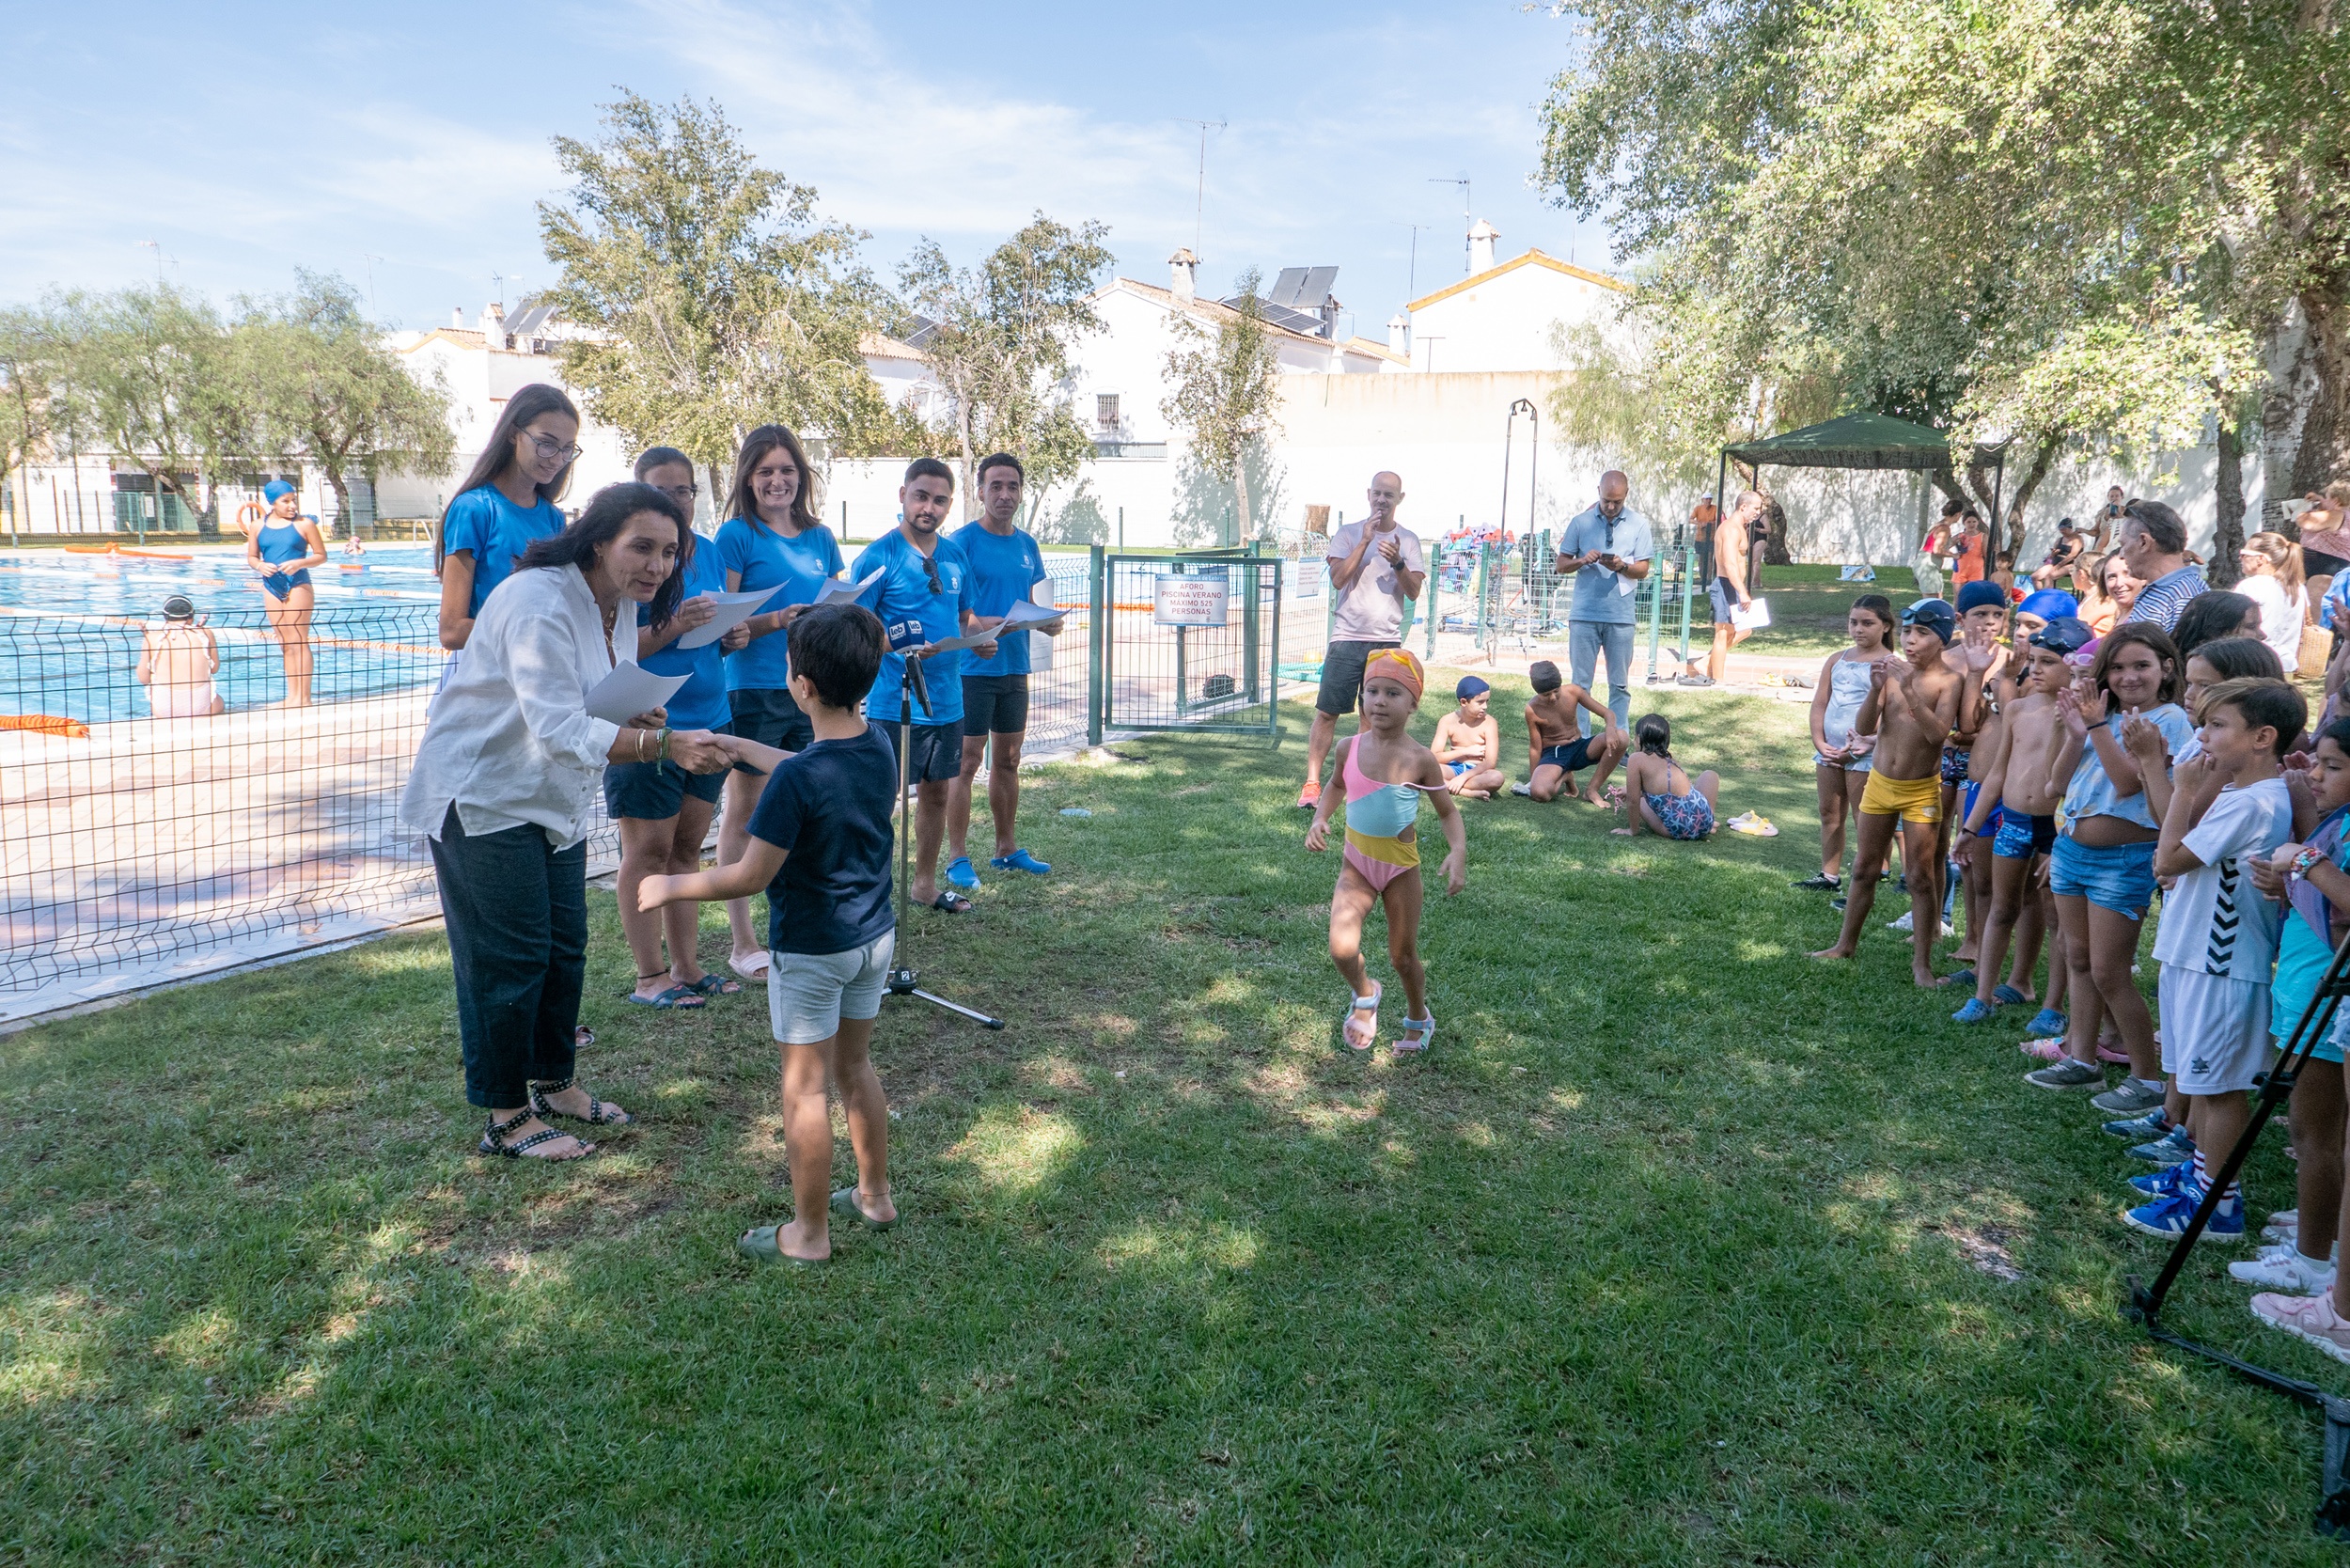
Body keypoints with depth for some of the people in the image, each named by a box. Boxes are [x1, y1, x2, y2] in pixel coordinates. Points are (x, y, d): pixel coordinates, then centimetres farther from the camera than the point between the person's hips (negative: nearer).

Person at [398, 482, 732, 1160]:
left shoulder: (617, 608, 3)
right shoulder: (539, 603, -26)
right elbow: (561, 731, -35)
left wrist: (635, 717, -8)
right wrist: (666, 743, -44)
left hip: (555, 798, 9)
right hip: (483, 796, -9)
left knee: (565, 946, 14)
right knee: (510, 958, -3)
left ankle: (556, 1083, 30)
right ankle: (507, 1117, 10)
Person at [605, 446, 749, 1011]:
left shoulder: (709, 553, 12)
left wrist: (732, 636, 1)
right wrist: (671, 626, -26)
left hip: (708, 719, 7)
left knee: (686, 848, 12)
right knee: (648, 849, 0)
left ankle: (686, 968, 20)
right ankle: (649, 977, 9)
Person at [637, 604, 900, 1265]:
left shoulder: (797, 779, -27)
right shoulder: (878, 745, -4)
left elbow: (749, 875, -21)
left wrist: (670, 887, -6)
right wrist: (733, 745, 25)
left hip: (811, 950, -7)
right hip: (875, 937, 7)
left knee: (804, 1088, 7)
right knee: (855, 1068, 22)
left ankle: (809, 1233, 18)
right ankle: (875, 1195, 36)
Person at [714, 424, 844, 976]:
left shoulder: (821, 538, 13)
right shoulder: (737, 535, -3)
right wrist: (776, 620, -23)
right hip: (754, 691, -5)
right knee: (744, 812, 1)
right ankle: (742, 942, 8)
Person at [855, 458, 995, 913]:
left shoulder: (955, 555, 10)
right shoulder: (879, 556, -9)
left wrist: (978, 639, -2)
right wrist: (901, 647, -28)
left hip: (946, 698, 7)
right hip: (894, 701, -7)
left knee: (936, 791, 16)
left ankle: (926, 883, 30)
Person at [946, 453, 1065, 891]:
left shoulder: (1027, 544, 11)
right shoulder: (963, 541, -8)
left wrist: (1046, 622, -2)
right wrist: (984, 627, -27)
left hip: (1015, 666, 7)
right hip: (973, 668, -6)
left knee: (1008, 759, 13)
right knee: (967, 761, -3)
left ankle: (1007, 848, 24)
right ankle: (958, 858, 3)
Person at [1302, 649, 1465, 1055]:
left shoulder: (1419, 760, -15)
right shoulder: (1349, 748, -7)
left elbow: (1448, 812, -4)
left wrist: (1459, 852, -21)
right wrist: (1320, 819, -1)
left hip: (1400, 867, -2)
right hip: (1355, 863, 2)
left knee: (1403, 957, 12)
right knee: (1341, 949, -18)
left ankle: (1418, 1017, 43)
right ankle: (1365, 995, 16)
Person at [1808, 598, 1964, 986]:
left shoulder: (1949, 681, -11)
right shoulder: (1893, 670, -2)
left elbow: (1937, 733, -24)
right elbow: (1865, 728, -7)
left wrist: (1910, 691, -31)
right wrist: (1876, 690, -22)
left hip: (1921, 790, -4)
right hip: (1879, 781, 4)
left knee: (1921, 876, 1)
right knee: (1864, 868, 15)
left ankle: (1922, 962, 10)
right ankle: (1846, 944, 29)